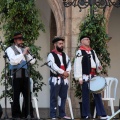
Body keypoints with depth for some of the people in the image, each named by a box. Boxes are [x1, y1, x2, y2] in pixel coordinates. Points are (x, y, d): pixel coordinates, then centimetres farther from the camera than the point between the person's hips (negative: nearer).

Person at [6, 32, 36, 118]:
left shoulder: (23, 50, 20)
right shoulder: (10, 49, 3)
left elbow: (32, 61, 15)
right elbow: (13, 61, -14)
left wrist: (28, 54, -1)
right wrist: (23, 54, -15)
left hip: (25, 75, 5)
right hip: (16, 75, -5)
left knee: (27, 95, 2)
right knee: (16, 95, -3)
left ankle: (29, 114, 5)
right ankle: (16, 115, -1)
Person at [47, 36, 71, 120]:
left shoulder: (65, 55, 16)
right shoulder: (51, 55, -5)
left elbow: (69, 64, 8)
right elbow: (53, 66, -17)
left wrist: (67, 72, -11)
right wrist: (63, 72, -17)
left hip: (64, 79, 6)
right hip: (55, 79, -6)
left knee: (63, 97, 10)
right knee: (54, 98, -2)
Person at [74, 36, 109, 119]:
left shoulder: (92, 51, 17)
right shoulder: (80, 52, -6)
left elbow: (96, 61, 23)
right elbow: (77, 65, -12)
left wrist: (99, 66, -2)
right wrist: (79, 78, -17)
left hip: (94, 76, 7)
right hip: (86, 76, -7)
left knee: (97, 94, 6)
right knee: (86, 96, 0)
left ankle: (102, 114, 8)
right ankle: (86, 114, 7)